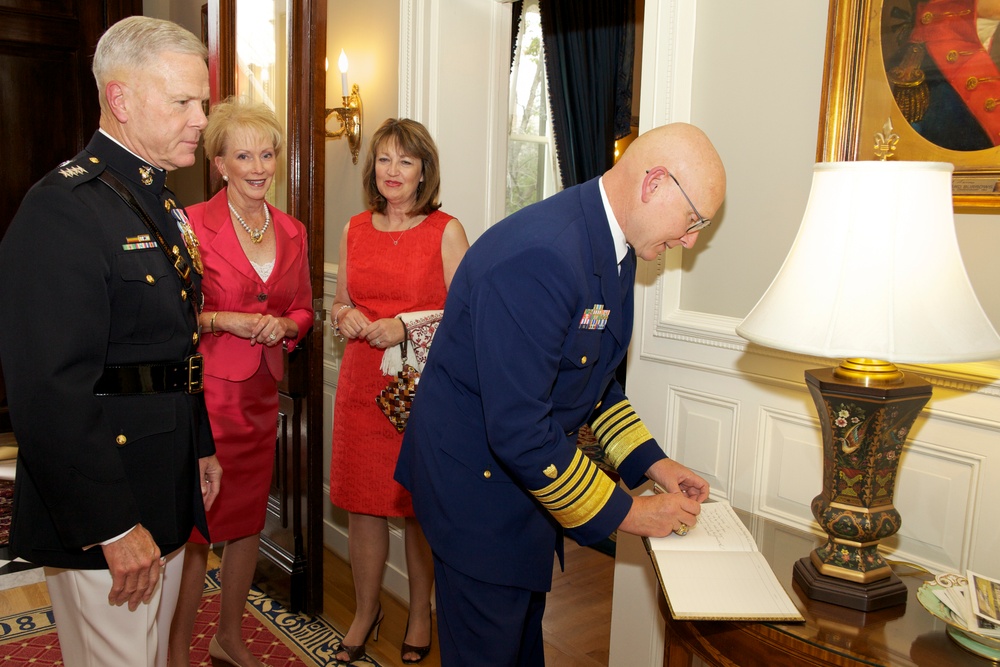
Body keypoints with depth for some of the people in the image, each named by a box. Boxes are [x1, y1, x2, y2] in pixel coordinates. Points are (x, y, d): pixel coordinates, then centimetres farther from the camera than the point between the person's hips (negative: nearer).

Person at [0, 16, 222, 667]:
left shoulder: (163, 205, 11)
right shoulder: (63, 208, -20)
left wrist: (202, 448, 18)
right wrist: (113, 527, -22)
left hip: (167, 493, 9)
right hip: (98, 517, -9)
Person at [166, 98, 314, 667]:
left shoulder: (292, 231, 8)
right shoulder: (193, 223, -9)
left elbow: (302, 308, 16)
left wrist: (284, 326, -5)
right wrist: (223, 321, -18)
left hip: (261, 395, 6)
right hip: (206, 391, -5)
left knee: (249, 518, 15)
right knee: (196, 523, 0)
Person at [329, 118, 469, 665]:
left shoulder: (446, 231, -3)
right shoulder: (354, 230, 10)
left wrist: (406, 326, -17)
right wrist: (345, 315, -4)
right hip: (362, 383, 4)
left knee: (420, 505, 6)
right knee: (362, 501, 10)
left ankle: (420, 615, 27)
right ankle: (366, 611, 30)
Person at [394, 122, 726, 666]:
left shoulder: (615, 250, 2)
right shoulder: (539, 255, -31)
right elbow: (517, 429, -31)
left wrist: (650, 462, 4)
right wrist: (623, 513, -19)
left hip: (524, 478, 9)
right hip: (478, 482, -9)